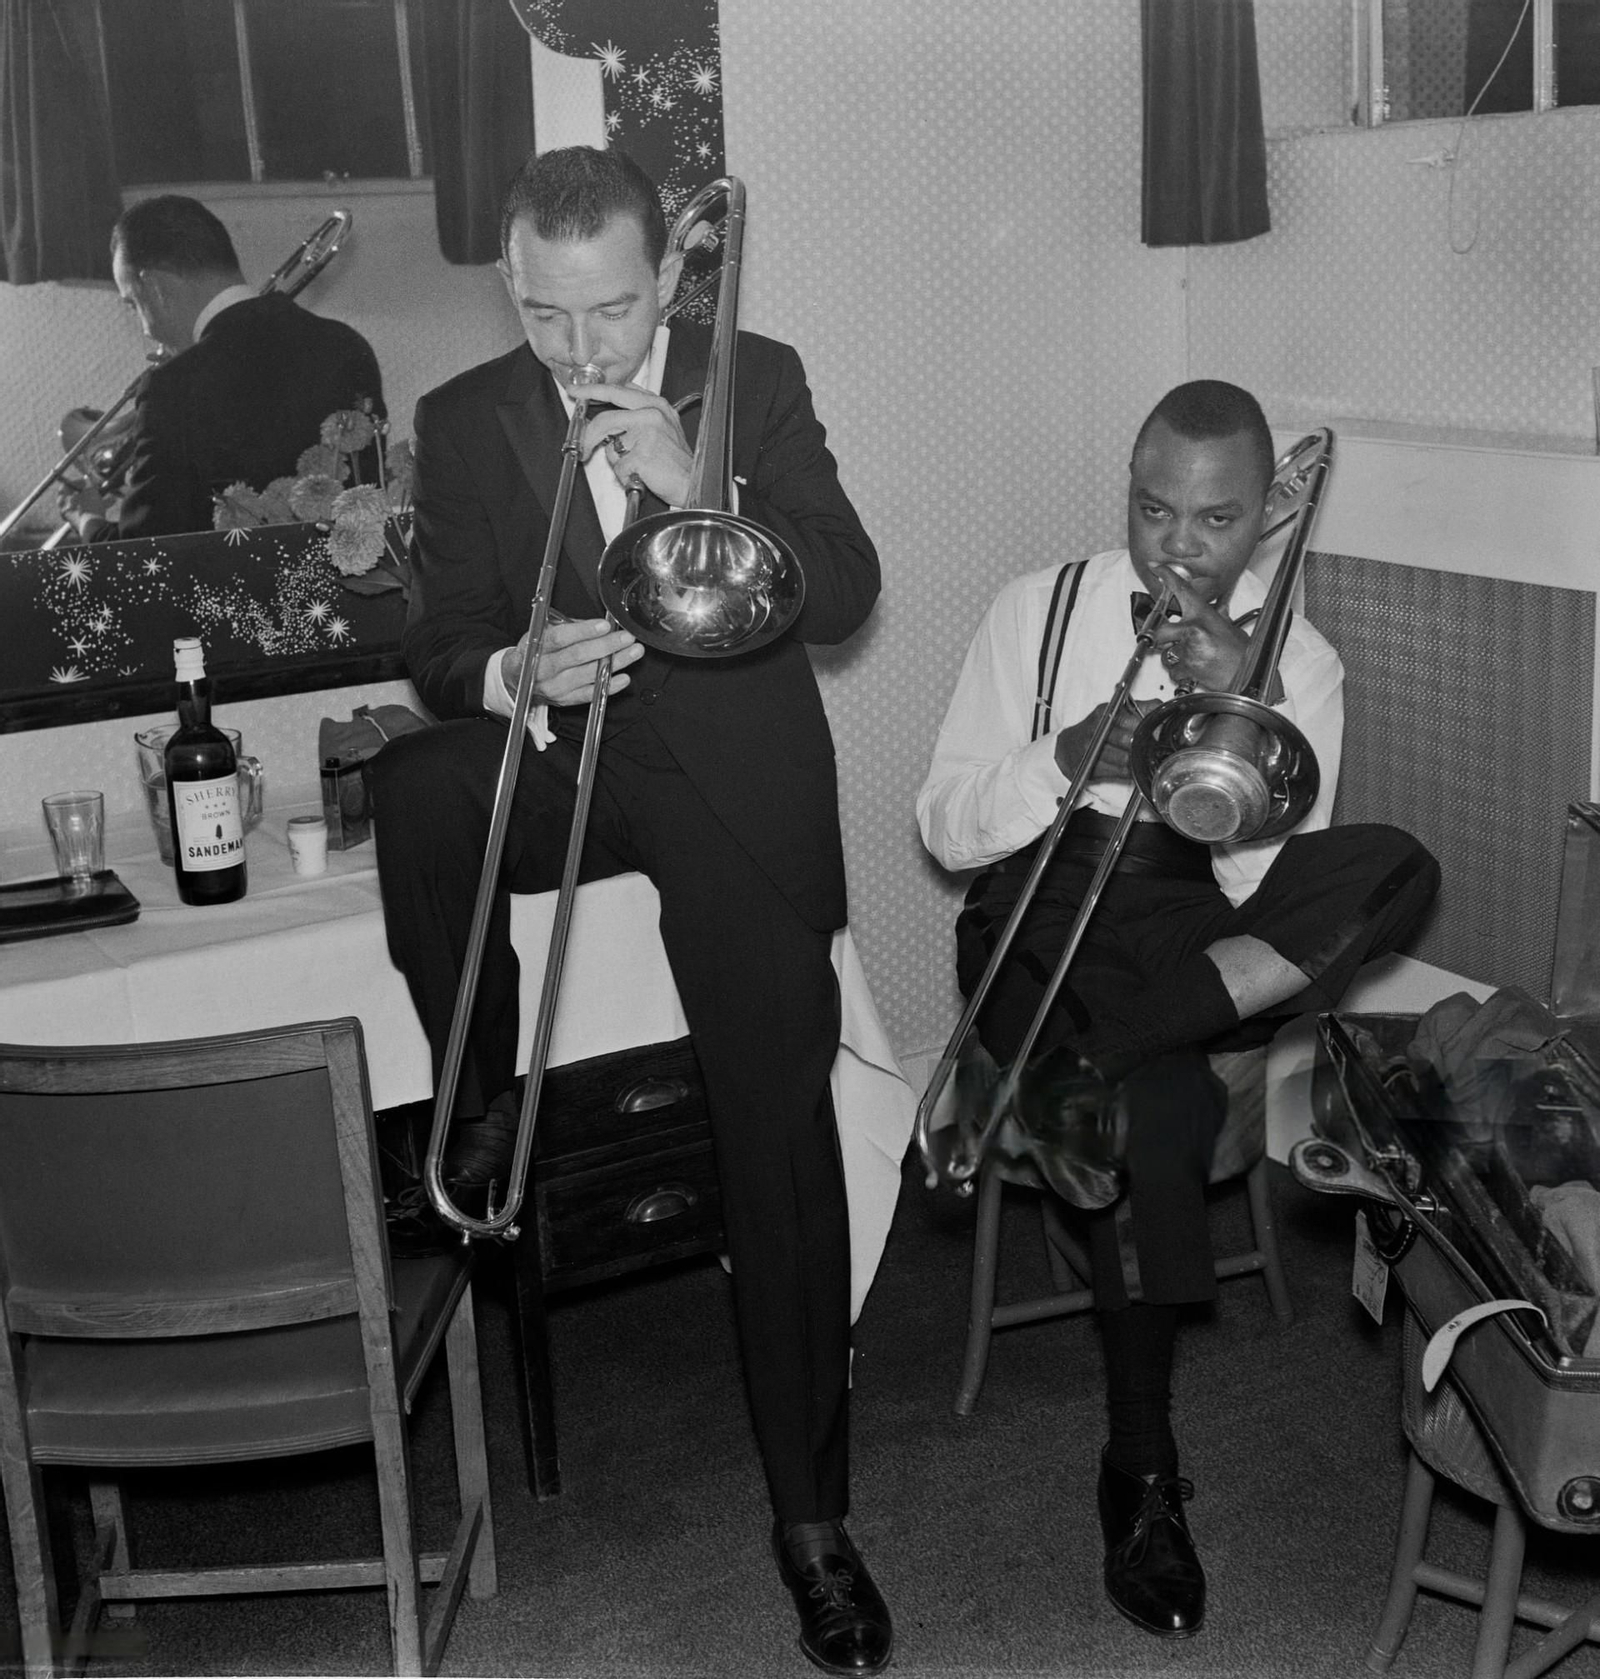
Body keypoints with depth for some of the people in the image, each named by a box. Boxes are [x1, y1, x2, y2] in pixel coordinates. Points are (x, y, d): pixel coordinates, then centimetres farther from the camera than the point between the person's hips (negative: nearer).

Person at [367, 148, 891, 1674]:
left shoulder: (758, 381, 4)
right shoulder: (464, 419, 6)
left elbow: (846, 592, -5)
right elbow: (436, 639, -1)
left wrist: (692, 482, -18)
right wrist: (507, 674, -24)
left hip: (734, 773, -1)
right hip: (552, 756, 2)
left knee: (781, 1124, -11)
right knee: (409, 792, -32)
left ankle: (809, 1509, 0)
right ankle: (480, 1100, -7)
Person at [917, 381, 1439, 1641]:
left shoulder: (1299, 663, 4)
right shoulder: (1039, 611, 4)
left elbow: (1260, 889, -8)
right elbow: (946, 827, 1)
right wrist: (1063, 756, -17)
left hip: (1204, 940, 2)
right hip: (1043, 925, -1)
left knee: (1393, 870, -28)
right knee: (1157, 1113, -33)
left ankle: (1077, 1063, -33)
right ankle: (1143, 1474, -17)